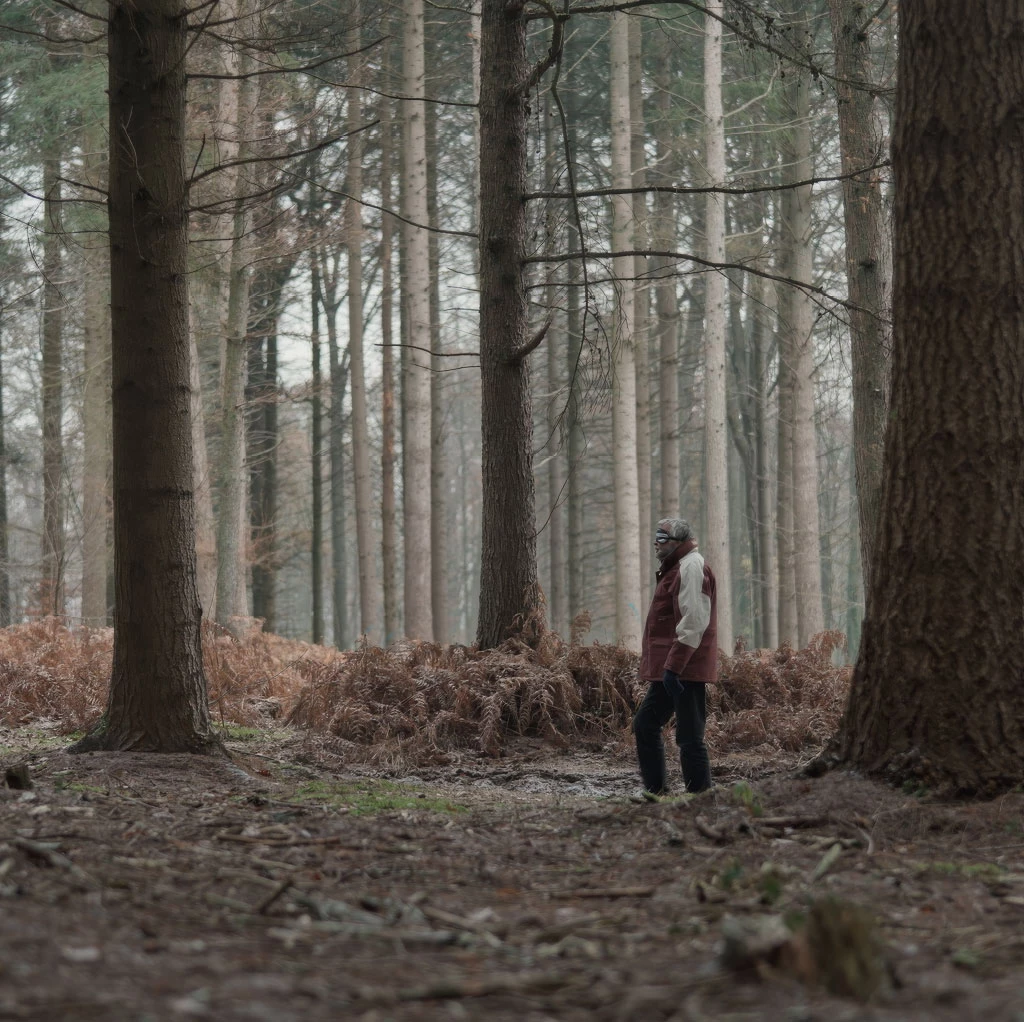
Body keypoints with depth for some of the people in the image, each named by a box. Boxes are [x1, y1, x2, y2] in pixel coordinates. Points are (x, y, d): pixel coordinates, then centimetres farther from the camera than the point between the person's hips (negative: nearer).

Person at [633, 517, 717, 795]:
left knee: (689, 737, -8)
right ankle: (655, 791, 19)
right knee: (645, 725, 14)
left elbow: (693, 623, -22)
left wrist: (673, 667, -26)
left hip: (685, 671, -11)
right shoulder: (676, 568, 20)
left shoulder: (691, 568, -13)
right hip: (669, 669, 11)